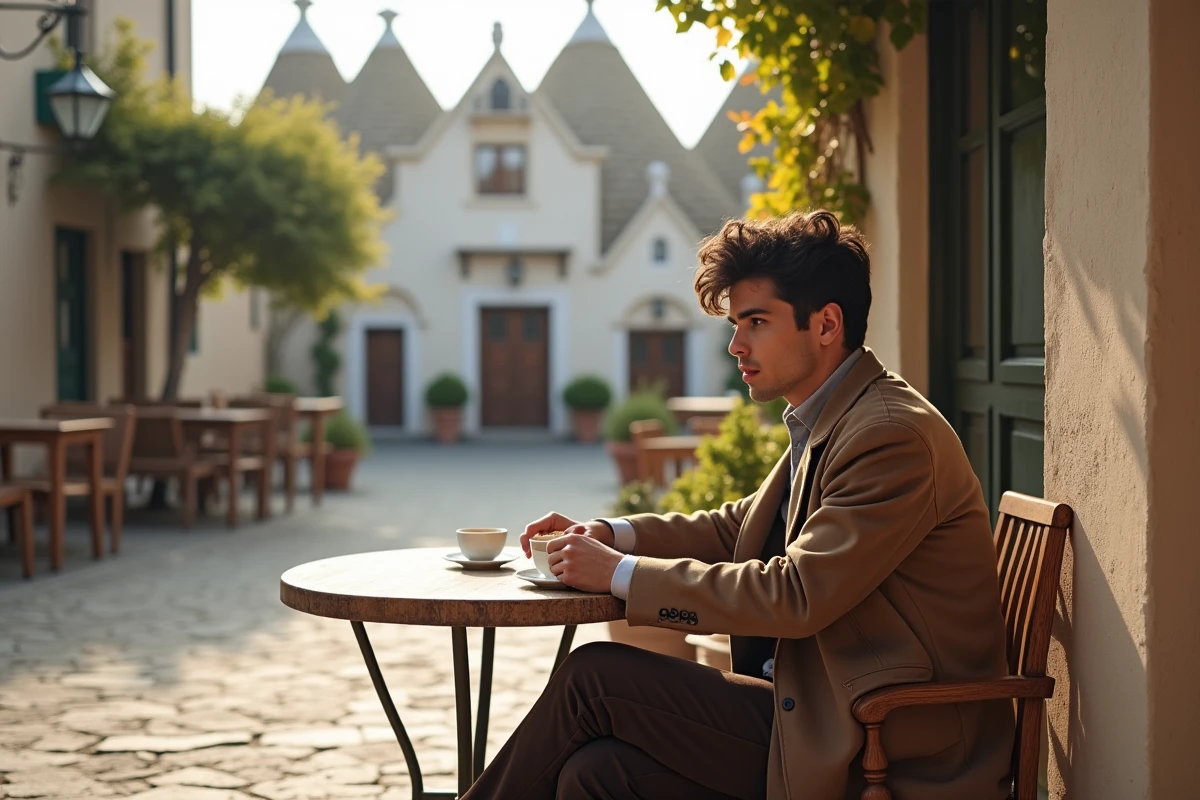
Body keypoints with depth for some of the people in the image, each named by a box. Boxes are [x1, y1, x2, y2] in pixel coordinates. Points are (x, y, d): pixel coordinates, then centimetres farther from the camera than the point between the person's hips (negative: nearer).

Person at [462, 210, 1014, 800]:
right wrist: (607, 535, 5)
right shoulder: (825, 425, 13)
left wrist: (619, 572, -16)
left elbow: (796, 595, -24)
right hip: (820, 715, 8)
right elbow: (737, 528, 22)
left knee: (592, 678, -12)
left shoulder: (893, 434, -18)